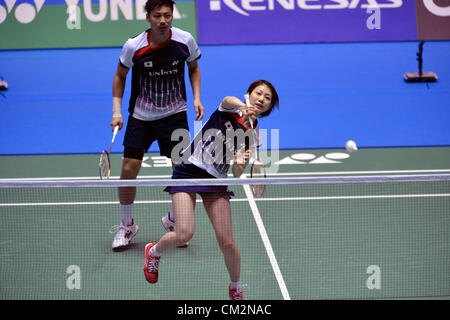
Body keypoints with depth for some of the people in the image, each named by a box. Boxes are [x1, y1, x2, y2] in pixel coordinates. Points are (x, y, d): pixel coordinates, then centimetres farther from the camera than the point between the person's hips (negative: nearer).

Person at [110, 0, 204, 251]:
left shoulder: (185, 41, -11)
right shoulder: (133, 47, -15)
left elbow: (194, 68, 9)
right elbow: (120, 76, 2)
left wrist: (197, 97, -5)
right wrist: (117, 110, -7)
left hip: (174, 114, 1)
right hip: (141, 116, -1)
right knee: (128, 170, -5)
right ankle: (127, 226, 17)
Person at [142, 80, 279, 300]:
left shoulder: (253, 136, 8)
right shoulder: (229, 110, 0)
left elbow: (237, 173, 2)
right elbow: (228, 100, -27)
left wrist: (240, 163, -21)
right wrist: (243, 106, -48)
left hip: (216, 182, 3)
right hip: (189, 172, -3)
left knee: (227, 242, -6)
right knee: (184, 234, -18)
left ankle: (235, 288, 21)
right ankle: (153, 252, 16)